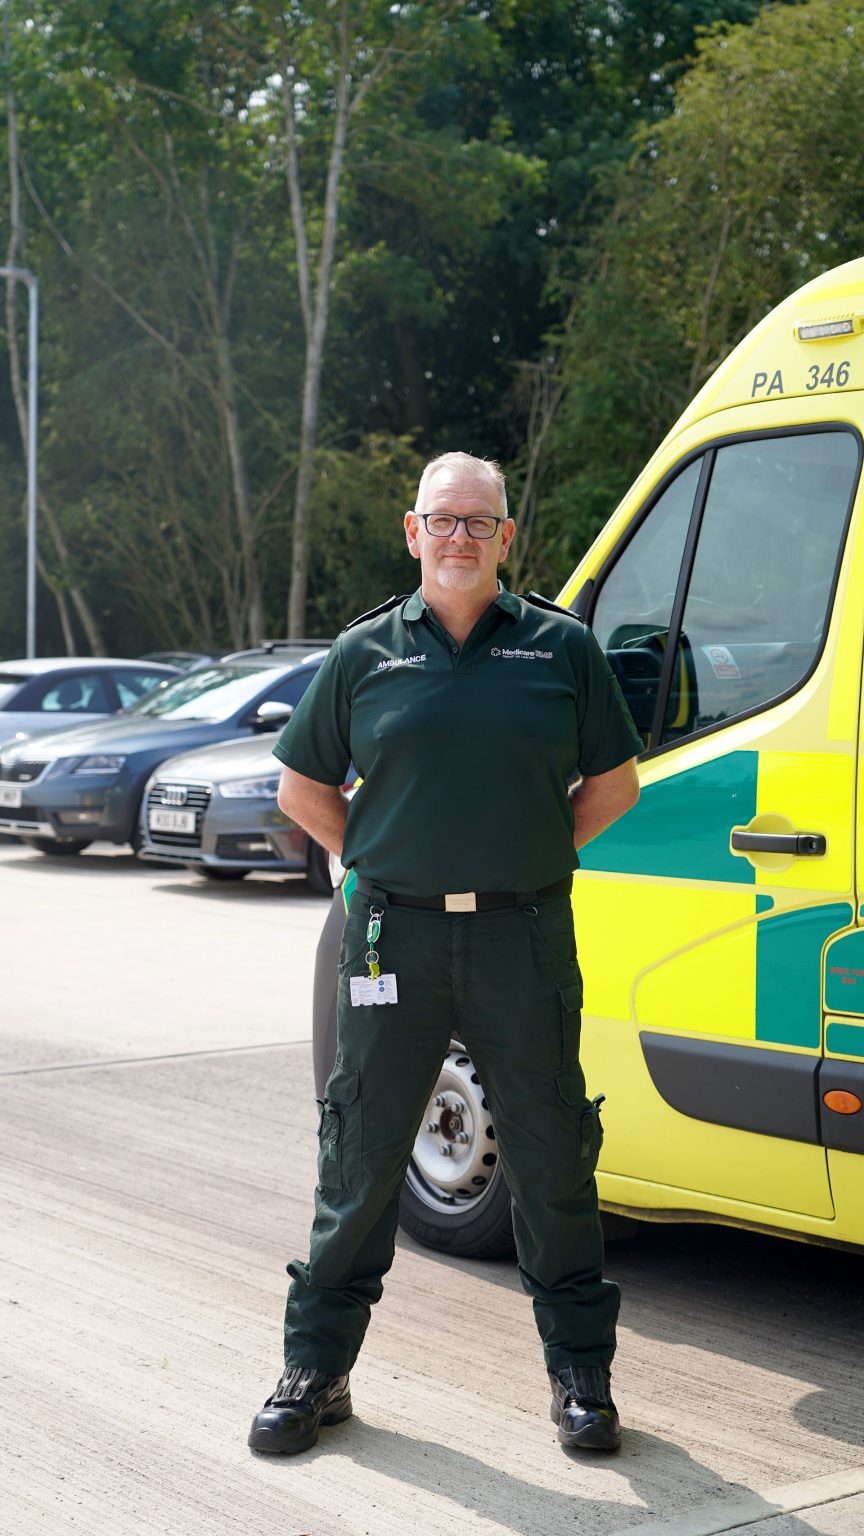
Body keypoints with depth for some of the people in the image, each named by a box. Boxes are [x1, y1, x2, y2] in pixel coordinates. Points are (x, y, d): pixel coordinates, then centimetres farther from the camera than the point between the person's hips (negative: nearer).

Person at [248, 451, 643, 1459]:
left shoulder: (562, 647, 4)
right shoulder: (366, 655, 5)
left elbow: (613, 782, 13)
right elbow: (302, 787, 14)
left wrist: (538, 854, 5)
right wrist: (374, 858, 5)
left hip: (525, 937, 0)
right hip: (395, 935, 1)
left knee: (551, 1160, 6)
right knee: (360, 1157, 6)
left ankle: (580, 1376, 20)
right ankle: (316, 1372, 19)